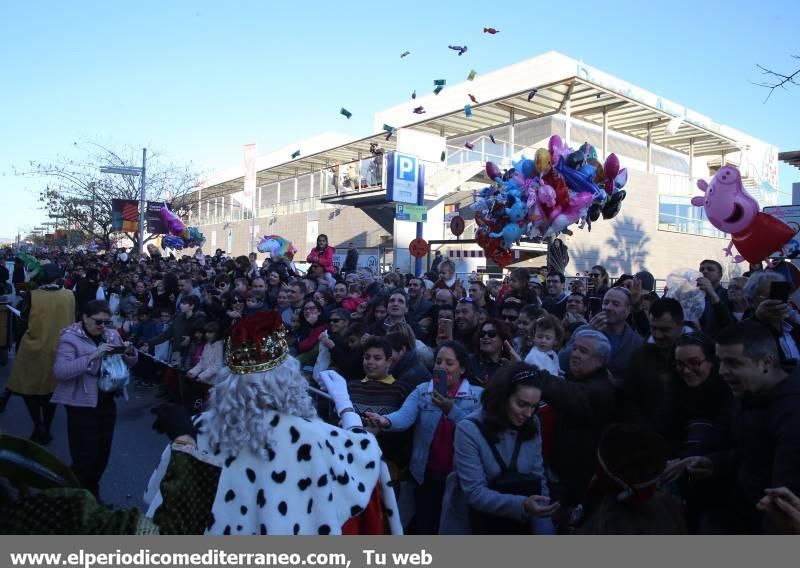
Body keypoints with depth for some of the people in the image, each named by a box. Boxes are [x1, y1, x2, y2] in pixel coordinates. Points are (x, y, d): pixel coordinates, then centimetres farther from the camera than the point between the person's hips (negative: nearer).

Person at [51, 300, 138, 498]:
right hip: (82, 405, -6)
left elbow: (129, 364, 13)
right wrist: (92, 356, -31)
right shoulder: (70, 338, -10)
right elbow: (60, 371, -23)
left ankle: (93, 494, 34)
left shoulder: (112, 335, 7)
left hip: (107, 402, 6)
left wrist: (130, 352, -10)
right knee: (85, 456, -4)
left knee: (103, 454, 14)